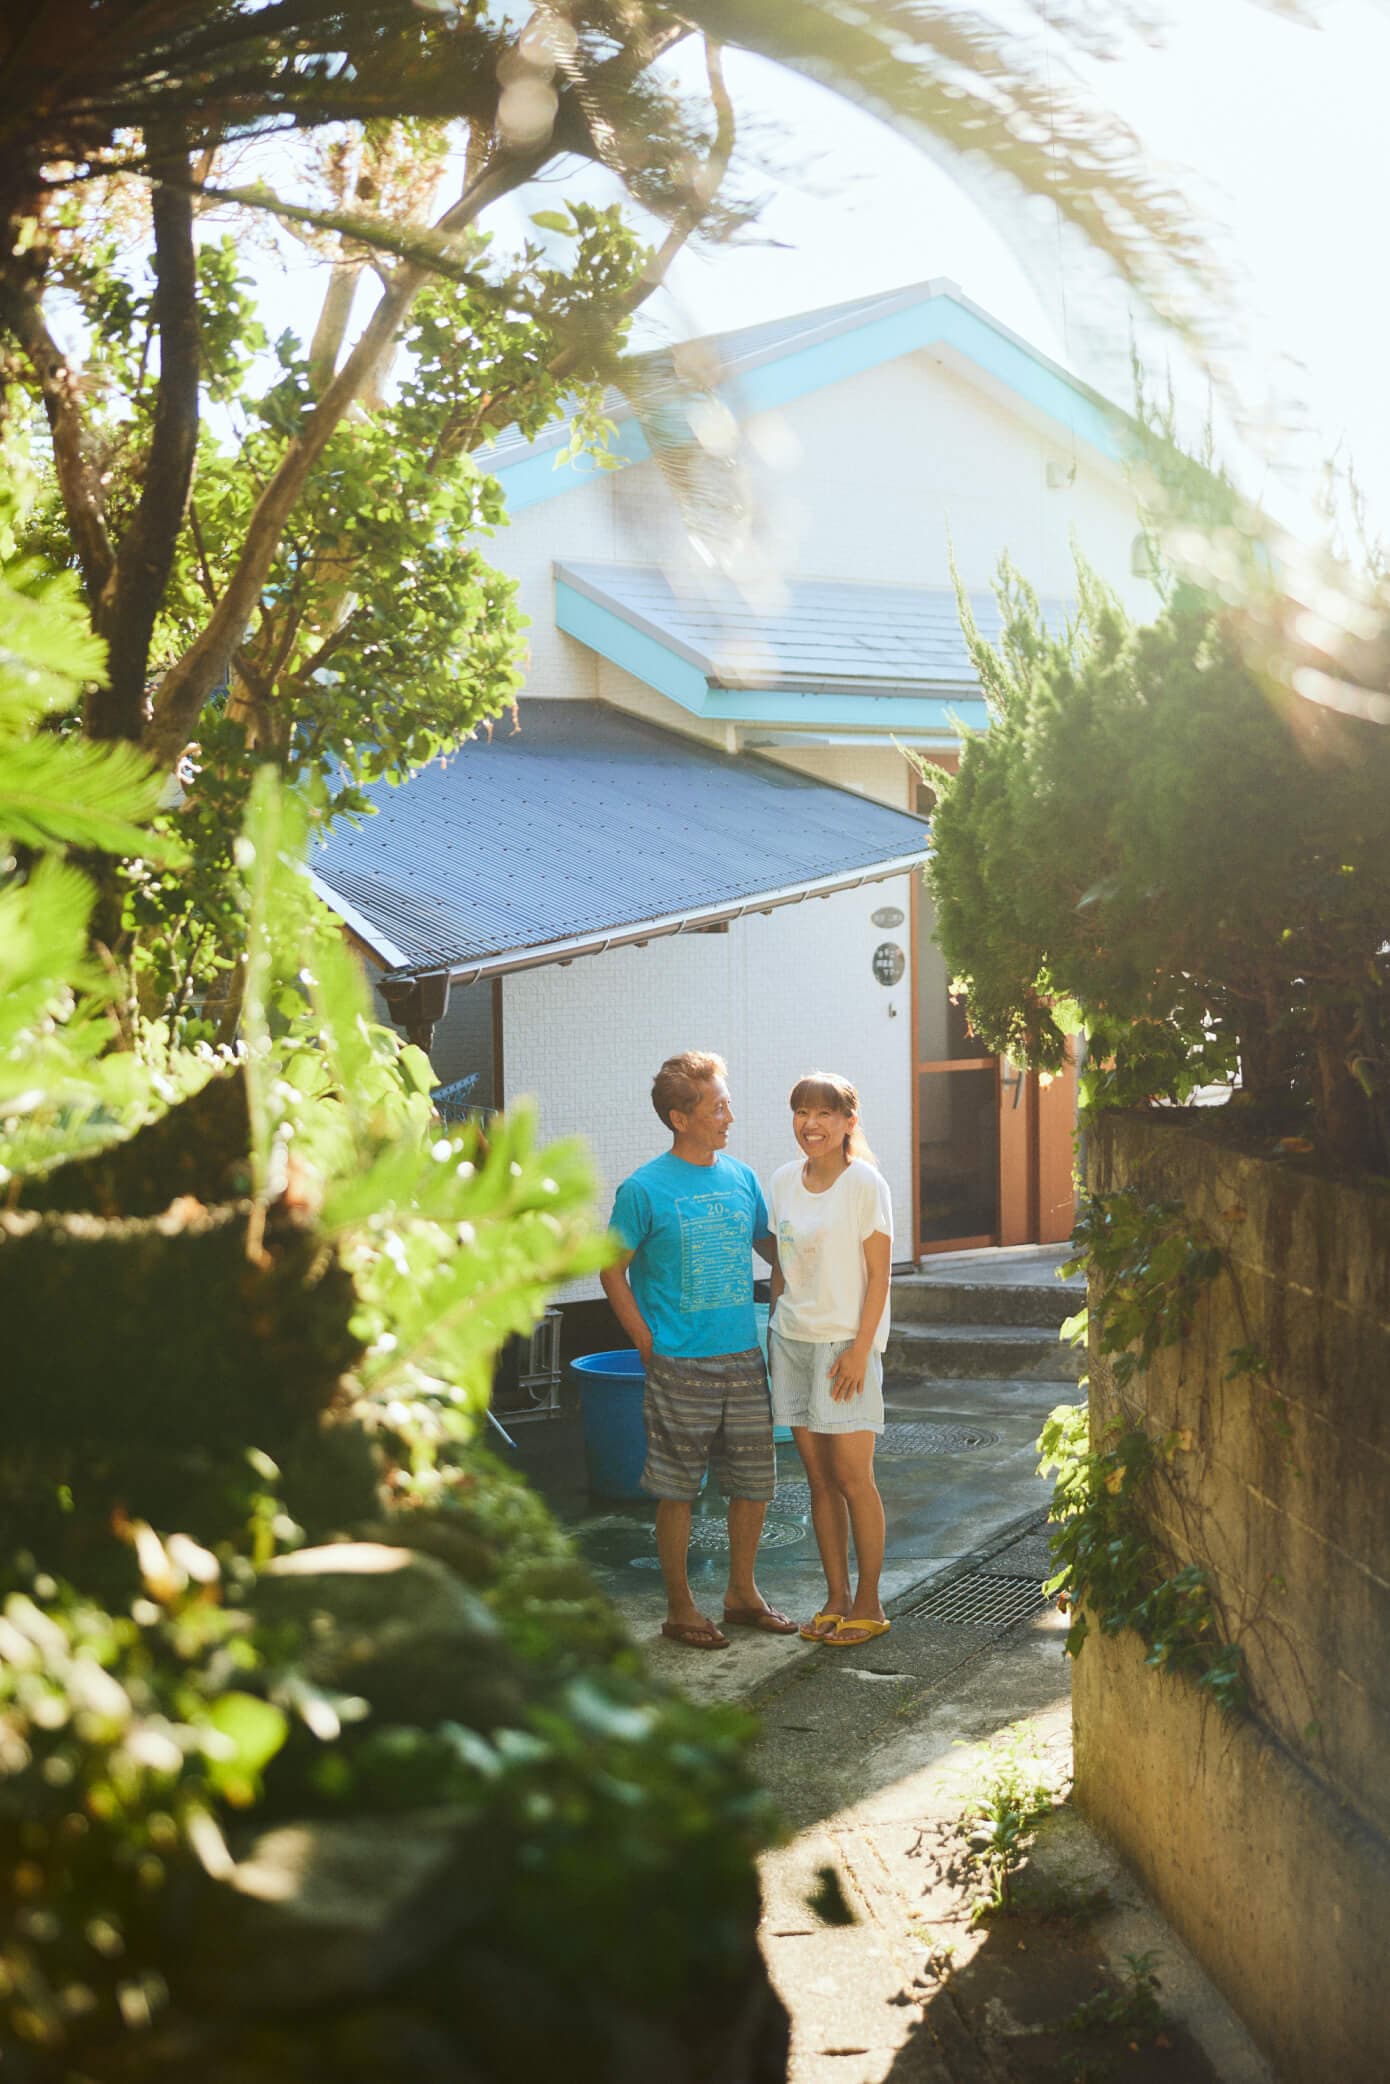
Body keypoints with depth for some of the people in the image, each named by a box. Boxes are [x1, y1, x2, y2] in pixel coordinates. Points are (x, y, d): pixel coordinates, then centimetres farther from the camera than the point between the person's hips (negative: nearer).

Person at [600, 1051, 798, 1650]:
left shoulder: (742, 1179, 7)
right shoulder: (644, 1189, -9)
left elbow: (771, 1246, 21)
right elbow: (612, 1269, -4)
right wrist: (649, 1346, -8)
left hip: (744, 1358, 5)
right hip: (679, 1368, -5)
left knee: (754, 1481, 11)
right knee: (676, 1488, 3)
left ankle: (741, 1593, 28)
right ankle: (680, 1608, 16)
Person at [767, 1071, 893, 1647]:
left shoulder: (865, 1183, -8)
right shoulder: (784, 1181, 8)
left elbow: (878, 1274, -9)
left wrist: (860, 1349, -14)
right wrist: (774, 1331, 12)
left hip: (846, 1342, -5)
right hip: (793, 1340, 5)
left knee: (852, 1476, -4)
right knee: (818, 1477, 8)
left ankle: (868, 1604, 6)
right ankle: (836, 1596, 16)